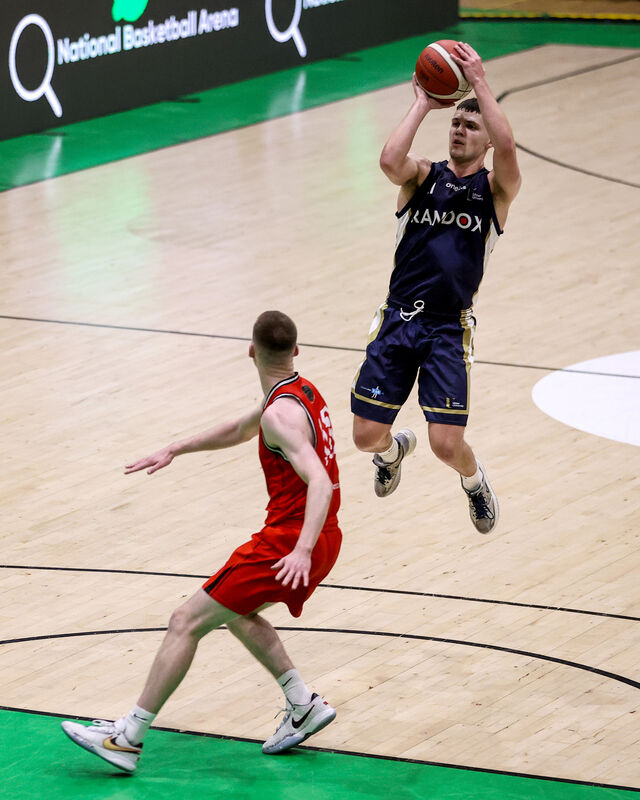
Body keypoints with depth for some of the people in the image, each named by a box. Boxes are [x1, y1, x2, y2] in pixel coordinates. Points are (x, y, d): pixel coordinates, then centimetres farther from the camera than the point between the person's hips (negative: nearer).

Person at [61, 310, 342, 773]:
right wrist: (175, 450, 26)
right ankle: (304, 706, 22)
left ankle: (128, 738, -3)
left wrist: (302, 549, -41)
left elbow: (320, 482, -31)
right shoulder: (303, 392, 11)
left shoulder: (281, 413, -18)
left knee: (186, 623, -4)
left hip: (288, 544, -9)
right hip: (324, 539, 9)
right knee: (237, 613, 29)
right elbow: (240, 430, 28)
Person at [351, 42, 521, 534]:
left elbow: (507, 147, -22)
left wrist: (479, 82, -17)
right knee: (367, 435, 1)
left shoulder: (495, 189, 1)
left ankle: (474, 480, 27)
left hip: (450, 328, -2)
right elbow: (390, 161, -19)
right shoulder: (423, 176, 5)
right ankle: (395, 450, 41)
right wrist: (423, 106, -10)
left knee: (447, 443, -11)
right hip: (398, 319, 2)